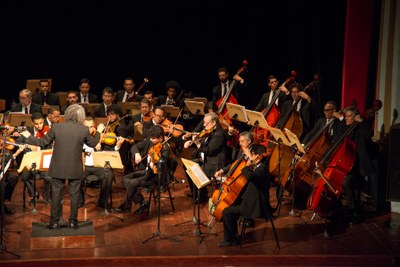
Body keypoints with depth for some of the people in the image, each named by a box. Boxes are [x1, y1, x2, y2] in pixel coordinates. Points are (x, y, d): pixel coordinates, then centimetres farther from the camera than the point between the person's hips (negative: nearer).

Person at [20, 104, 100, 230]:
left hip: (58, 167, 0)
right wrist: (97, 133, 26)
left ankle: (54, 221, 15)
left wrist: (28, 137, 15)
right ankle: (73, 221, 17)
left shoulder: (56, 127, -10)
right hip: (75, 169, 0)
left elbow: (43, 142, -1)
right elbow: (92, 143, 8)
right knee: (74, 195, 12)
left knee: (56, 194, 10)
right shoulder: (84, 130, -10)